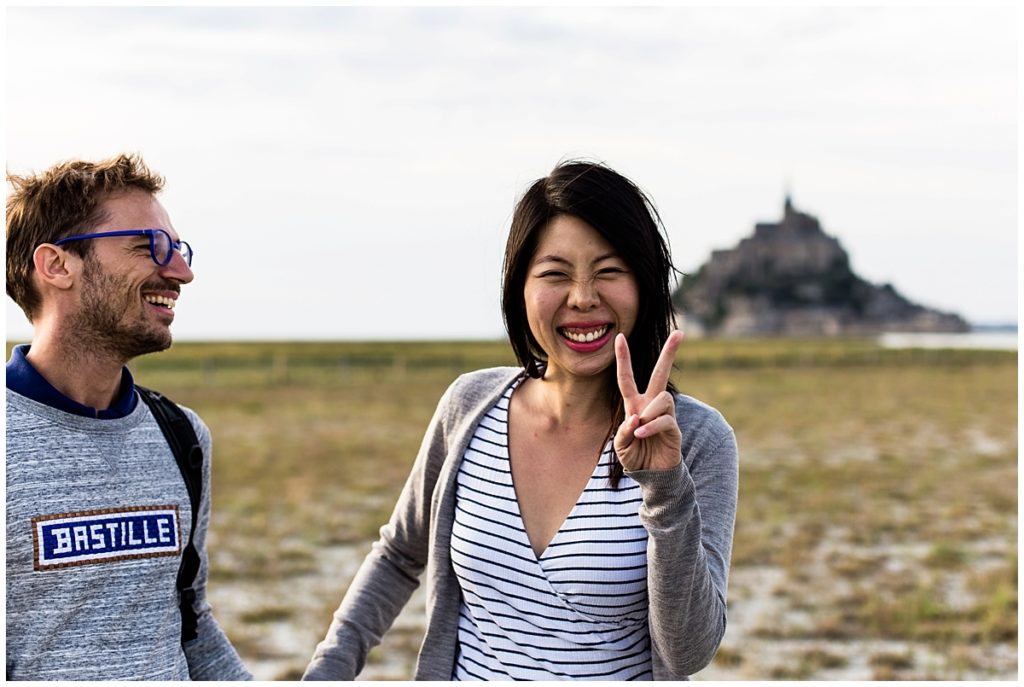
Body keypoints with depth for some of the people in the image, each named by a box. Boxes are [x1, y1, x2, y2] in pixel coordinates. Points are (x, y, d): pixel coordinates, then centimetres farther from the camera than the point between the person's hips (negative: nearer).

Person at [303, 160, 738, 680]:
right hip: (465, 672, 3)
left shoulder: (696, 439, -17)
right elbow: (400, 555, 7)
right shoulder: (470, 404, -8)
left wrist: (666, 491, -33)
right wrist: (328, 669, -3)